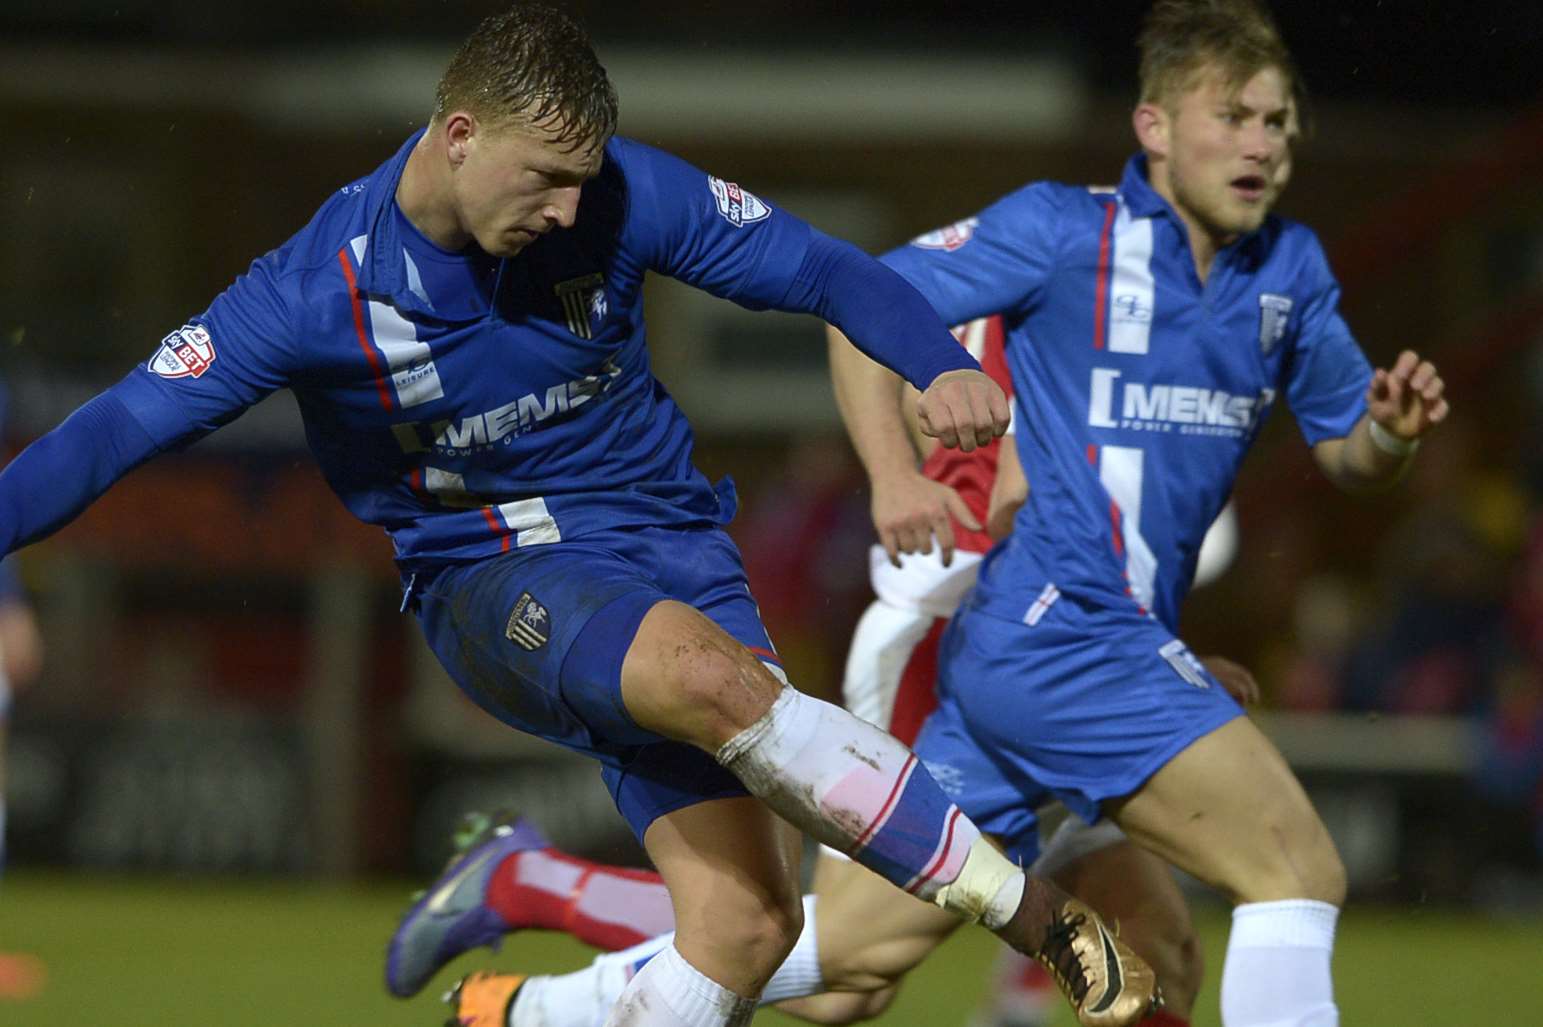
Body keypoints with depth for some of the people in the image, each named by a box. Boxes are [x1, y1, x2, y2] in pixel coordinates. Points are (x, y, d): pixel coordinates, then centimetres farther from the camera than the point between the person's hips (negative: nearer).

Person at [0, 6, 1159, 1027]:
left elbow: (821, 270, -4)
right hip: (492, 584, -3)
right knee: (710, 673, -35)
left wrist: (944, 366, -21)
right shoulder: (314, 292, -15)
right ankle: (1032, 910, -26)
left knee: (746, 925, -16)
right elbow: (112, 434, -13)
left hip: (669, 550, 3)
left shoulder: (625, 196, -10)